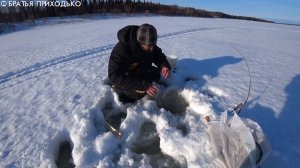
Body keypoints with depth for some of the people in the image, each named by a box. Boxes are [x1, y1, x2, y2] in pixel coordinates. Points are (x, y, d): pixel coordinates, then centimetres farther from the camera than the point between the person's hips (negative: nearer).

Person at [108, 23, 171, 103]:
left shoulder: (148, 45, -15)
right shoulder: (121, 50, -34)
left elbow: (158, 55, 1)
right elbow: (115, 77, -38)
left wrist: (164, 65, -24)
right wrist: (144, 85, -44)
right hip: (122, 81, -6)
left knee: (156, 73, -10)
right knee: (141, 92, -29)